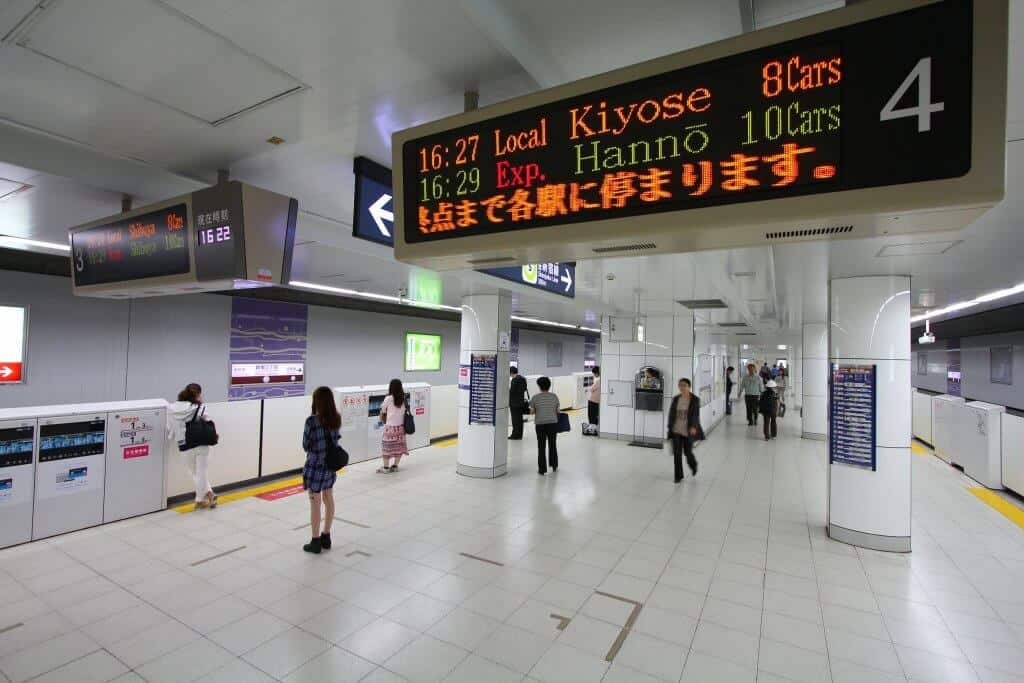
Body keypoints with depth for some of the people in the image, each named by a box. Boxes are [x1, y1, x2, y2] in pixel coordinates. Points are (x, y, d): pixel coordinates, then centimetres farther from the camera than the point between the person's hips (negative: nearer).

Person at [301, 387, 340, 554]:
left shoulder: (312, 421, -20)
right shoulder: (336, 418, -3)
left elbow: (306, 446, -10)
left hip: (315, 466, -6)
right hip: (331, 465, 6)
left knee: (315, 503, 7)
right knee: (328, 500, 17)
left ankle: (316, 542, 19)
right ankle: (326, 537, 31)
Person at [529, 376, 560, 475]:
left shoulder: (535, 397, -4)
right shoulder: (554, 396, 1)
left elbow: (532, 412, 1)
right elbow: (558, 411, 5)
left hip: (540, 424, -2)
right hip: (553, 423, 2)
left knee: (541, 446, 4)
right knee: (552, 445, 14)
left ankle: (542, 469, 5)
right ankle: (554, 466, 23)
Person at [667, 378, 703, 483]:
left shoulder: (695, 399, -6)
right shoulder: (676, 399, 4)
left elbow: (696, 415, -12)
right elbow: (671, 414, 7)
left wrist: (694, 427, -24)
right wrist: (670, 427, 6)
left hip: (688, 431, -3)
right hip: (676, 430, 3)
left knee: (688, 452, 8)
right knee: (677, 453, 1)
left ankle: (693, 465, 42)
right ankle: (678, 476, 13)